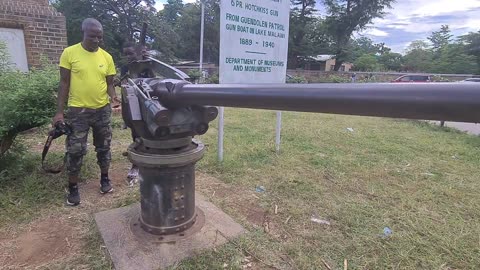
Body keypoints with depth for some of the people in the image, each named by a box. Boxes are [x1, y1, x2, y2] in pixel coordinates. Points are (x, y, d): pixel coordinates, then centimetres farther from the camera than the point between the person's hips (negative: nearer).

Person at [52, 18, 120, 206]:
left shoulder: (107, 57, 2)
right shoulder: (69, 53, -5)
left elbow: (109, 83, 7)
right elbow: (64, 83, -3)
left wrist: (113, 97, -16)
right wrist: (59, 111, -7)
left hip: (102, 110, 3)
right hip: (78, 111, -2)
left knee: (103, 147, 13)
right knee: (75, 151, 3)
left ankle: (105, 179, 31)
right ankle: (73, 188, 20)